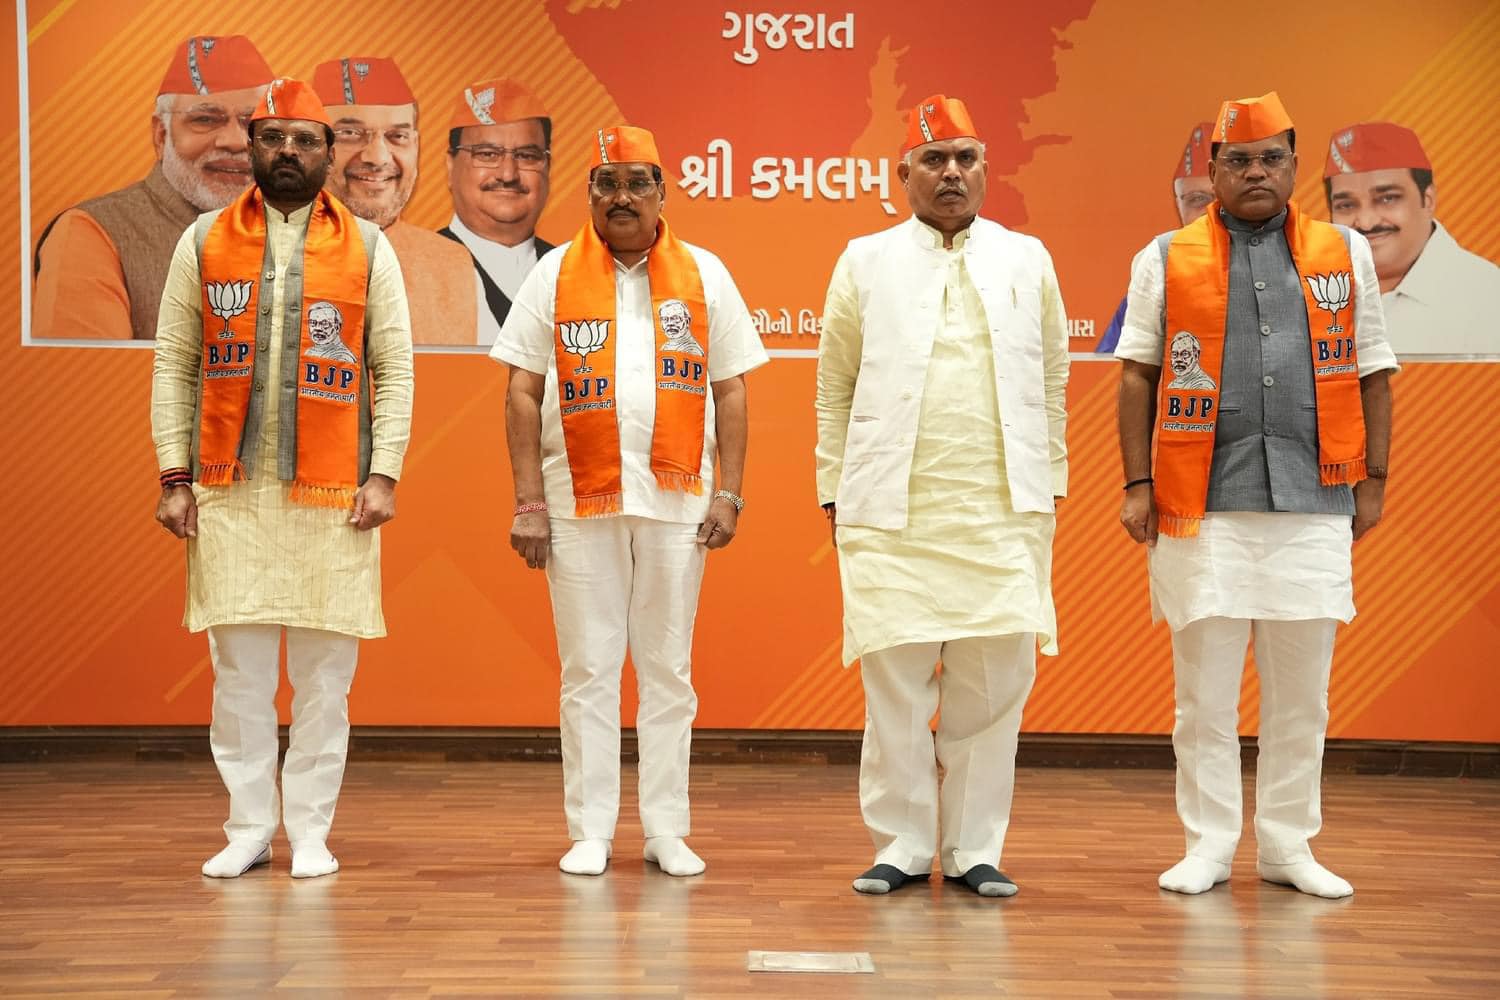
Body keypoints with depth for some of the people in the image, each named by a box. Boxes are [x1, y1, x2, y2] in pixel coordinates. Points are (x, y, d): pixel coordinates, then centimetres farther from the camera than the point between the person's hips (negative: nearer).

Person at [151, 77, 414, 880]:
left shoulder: (368, 248, 5)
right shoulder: (204, 242, 7)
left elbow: (394, 370, 3)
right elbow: (174, 363, 6)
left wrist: (383, 474, -6)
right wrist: (174, 476, 0)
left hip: (333, 492, -1)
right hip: (229, 490, 1)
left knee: (324, 675, 3)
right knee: (239, 670, 3)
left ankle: (311, 830, 13)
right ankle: (248, 828, 14)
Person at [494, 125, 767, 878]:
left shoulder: (704, 275, 7)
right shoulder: (555, 277, 4)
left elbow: (729, 391, 7)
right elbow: (523, 393, 2)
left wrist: (728, 494, -2)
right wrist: (529, 502, -5)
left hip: (676, 498, 1)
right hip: (580, 500, -1)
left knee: (669, 667, 6)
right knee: (588, 668, 3)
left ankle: (667, 831, 14)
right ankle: (591, 832, 12)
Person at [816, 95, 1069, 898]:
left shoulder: (1027, 260, 12)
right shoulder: (866, 262, 8)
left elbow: (1052, 383, 12)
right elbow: (835, 389, 8)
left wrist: (1049, 487, 7)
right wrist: (835, 494, 3)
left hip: (1002, 510, 1)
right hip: (892, 511, -1)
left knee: (995, 679, 1)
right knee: (895, 679, 0)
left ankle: (974, 848, 12)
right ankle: (901, 844, 12)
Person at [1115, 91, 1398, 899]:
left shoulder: (1346, 256, 11)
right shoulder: (1166, 259, 6)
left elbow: (1373, 375, 12)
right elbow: (1137, 377, 6)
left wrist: (1374, 479, 6)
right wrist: (1138, 484, -1)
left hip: (1314, 506, 2)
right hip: (1205, 508, -1)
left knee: (1301, 693, 7)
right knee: (1205, 689, 3)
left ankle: (1288, 846, 18)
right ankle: (1209, 847, 14)